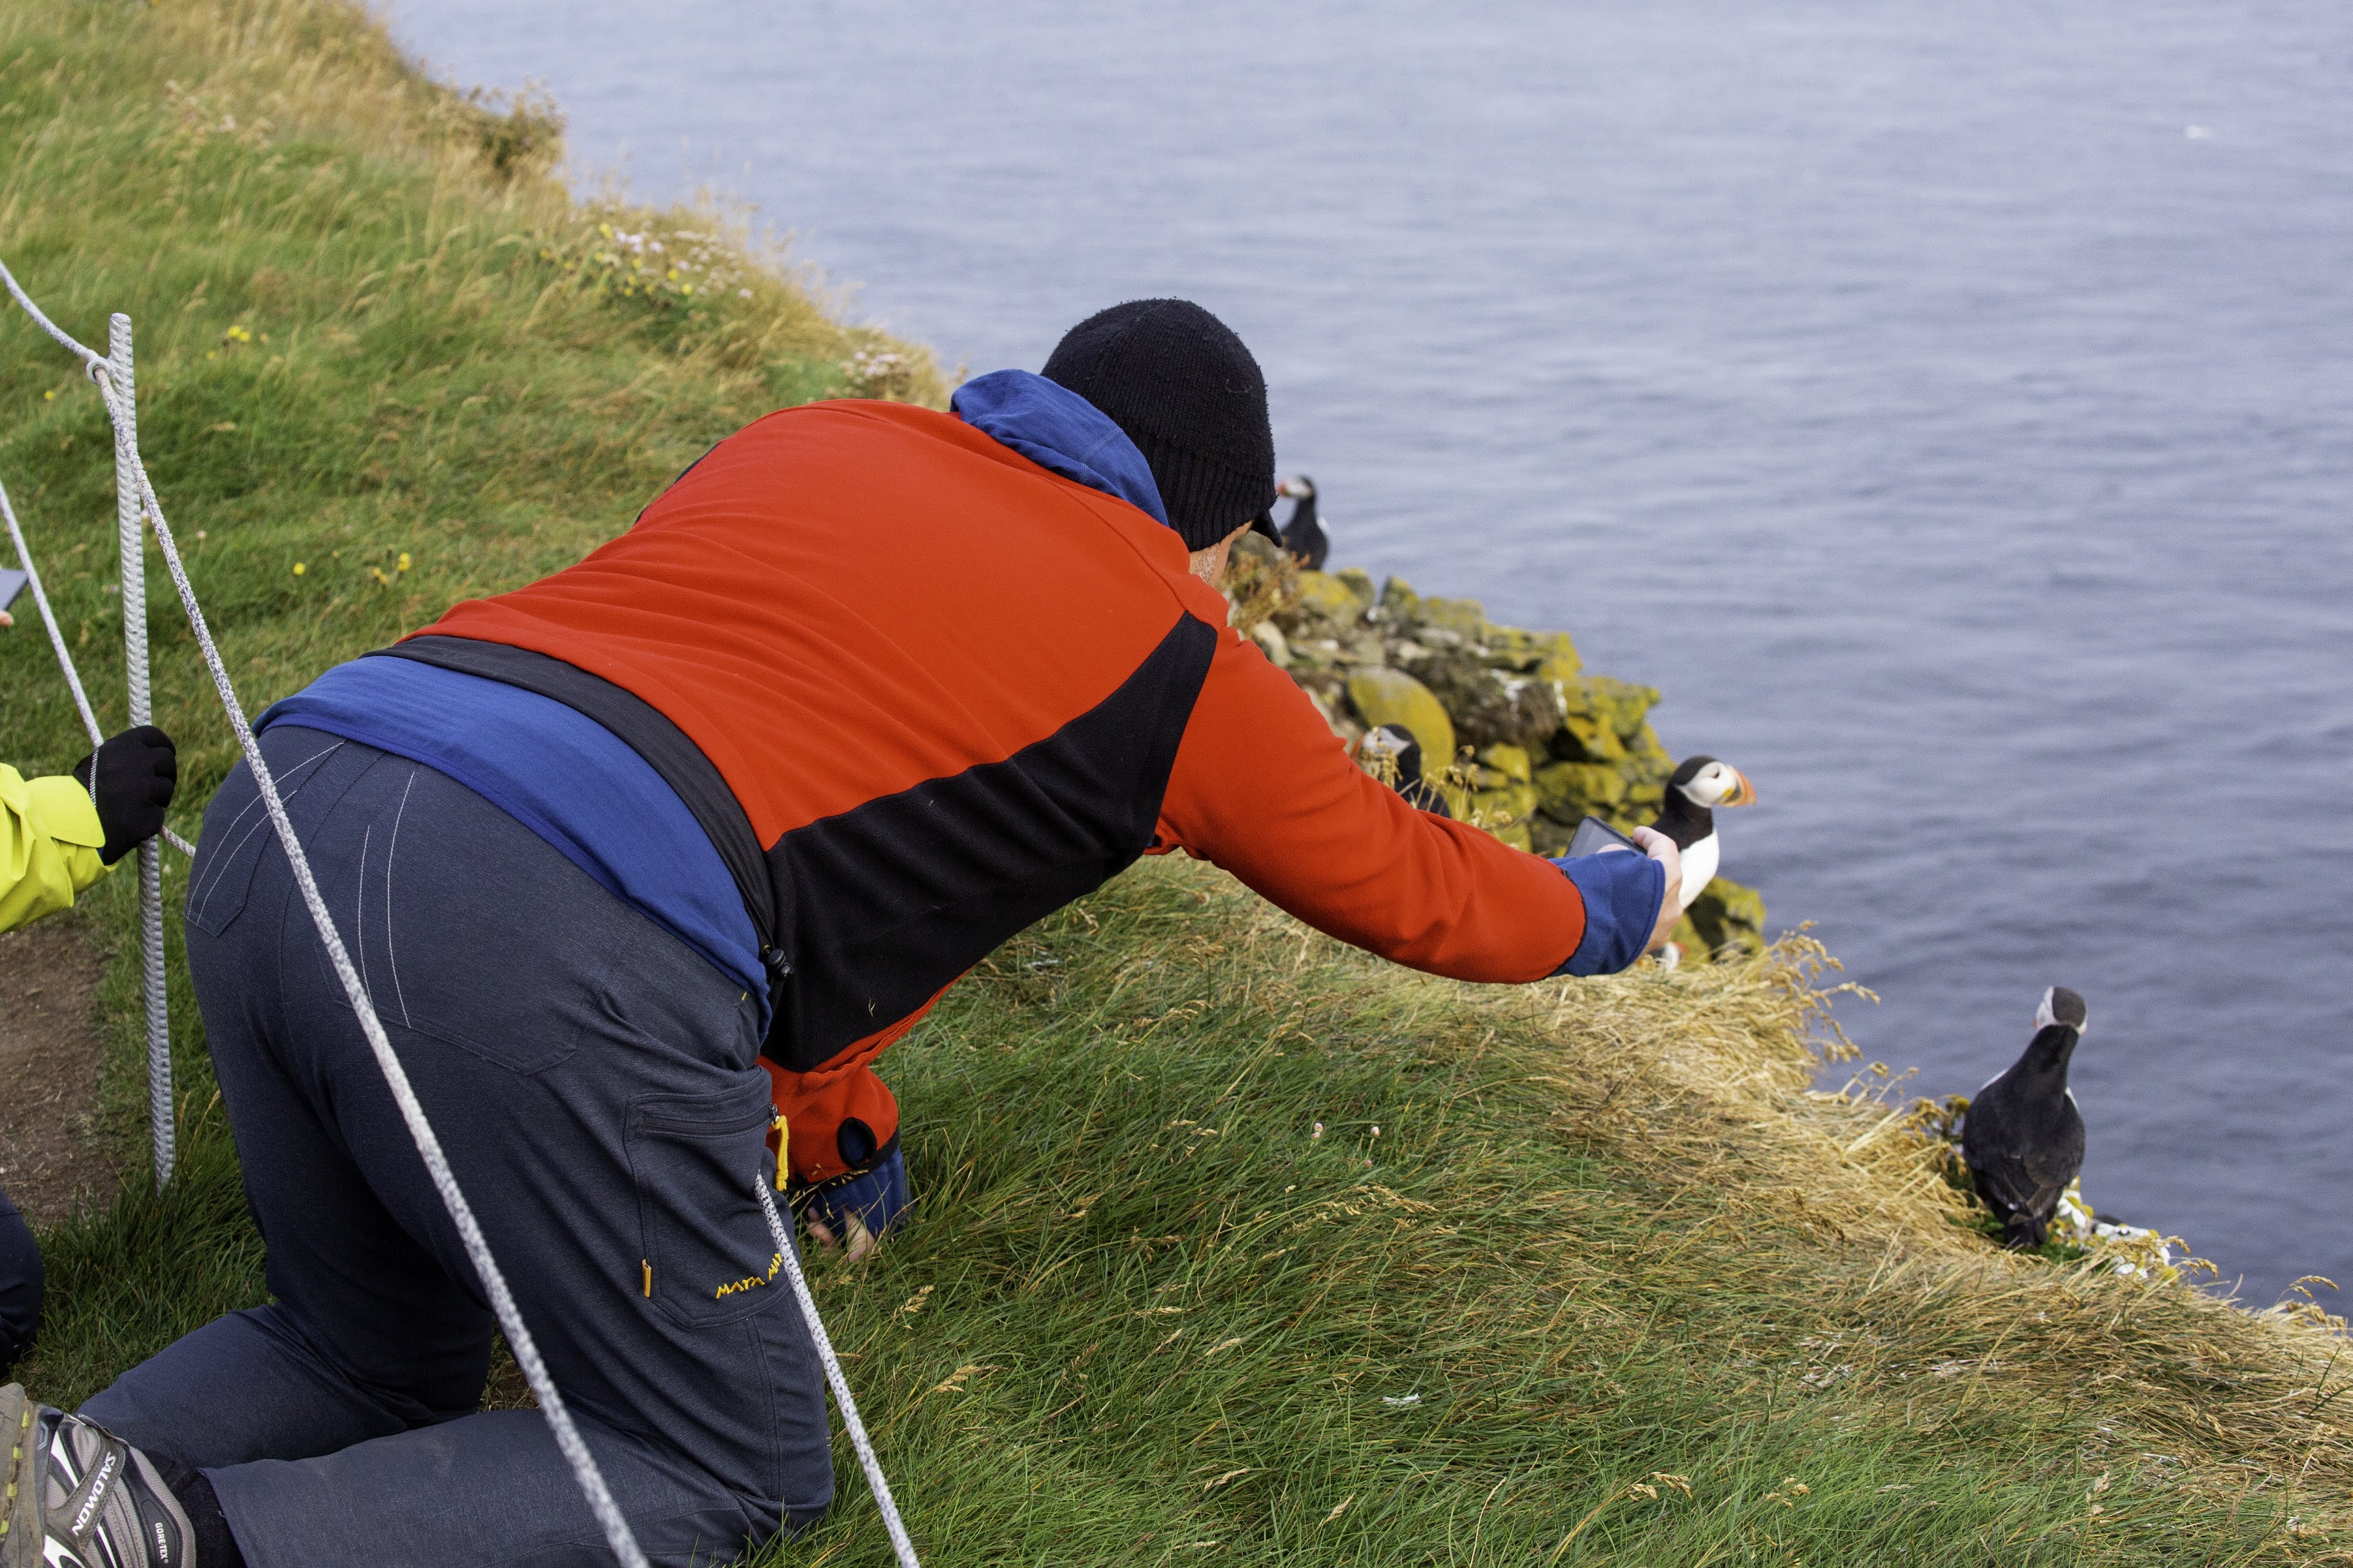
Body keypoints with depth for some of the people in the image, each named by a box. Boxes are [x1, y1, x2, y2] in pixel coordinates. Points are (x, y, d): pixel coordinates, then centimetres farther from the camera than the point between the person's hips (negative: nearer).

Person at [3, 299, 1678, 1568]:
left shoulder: (814, 441, 30)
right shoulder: (1175, 653, 16)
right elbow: (1410, 884, 31)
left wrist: (822, 1112, 48)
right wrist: (1604, 911, 53)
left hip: (282, 815, 7)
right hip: (549, 950, -7)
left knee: (372, 1364, 29)